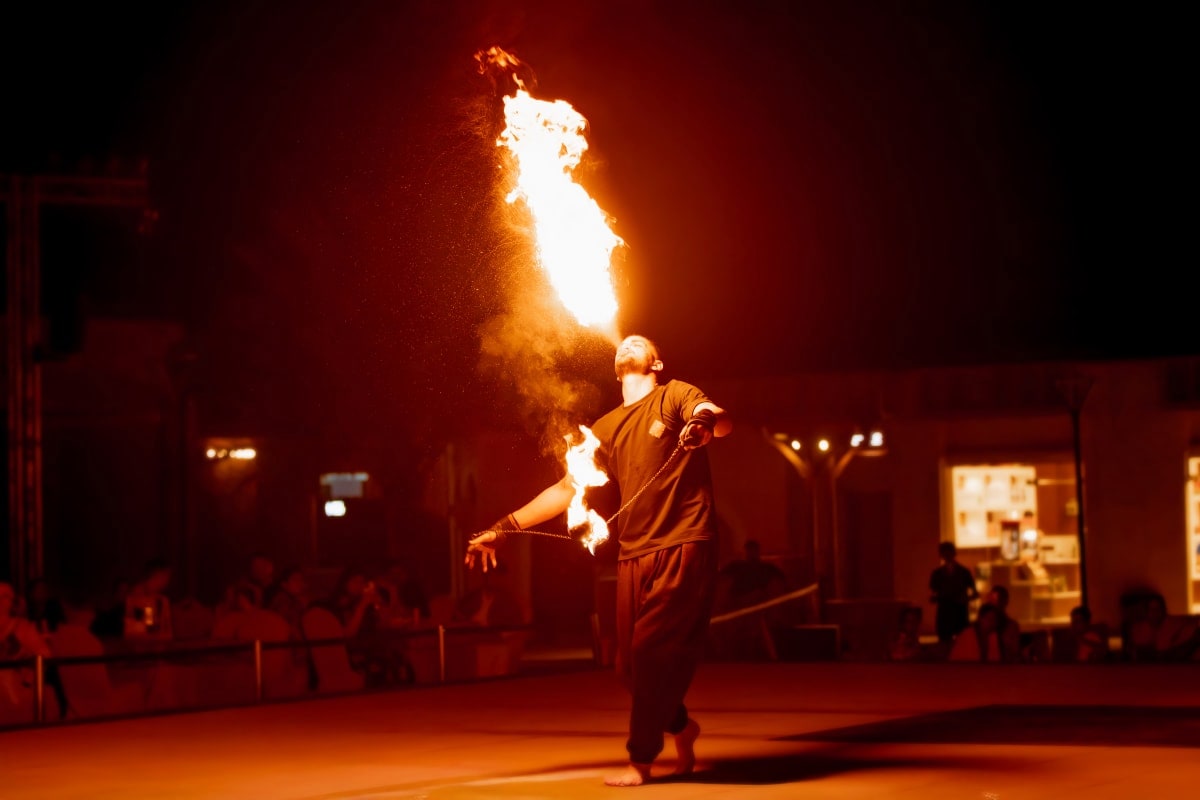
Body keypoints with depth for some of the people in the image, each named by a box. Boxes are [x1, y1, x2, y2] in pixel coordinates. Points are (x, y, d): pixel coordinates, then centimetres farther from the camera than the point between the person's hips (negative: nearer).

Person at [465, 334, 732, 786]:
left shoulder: (675, 397, 2)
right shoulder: (607, 428, 16)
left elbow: (723, 421, -18)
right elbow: (566, 489, 17)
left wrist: (705, 420, -43)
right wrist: (505, 527, 11)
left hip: (682, 549, -6)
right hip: (634, 557, 6)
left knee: (652, 655, -10)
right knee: (630, 665, 5)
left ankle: (641, 760, 1)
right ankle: (680, 727, 31)